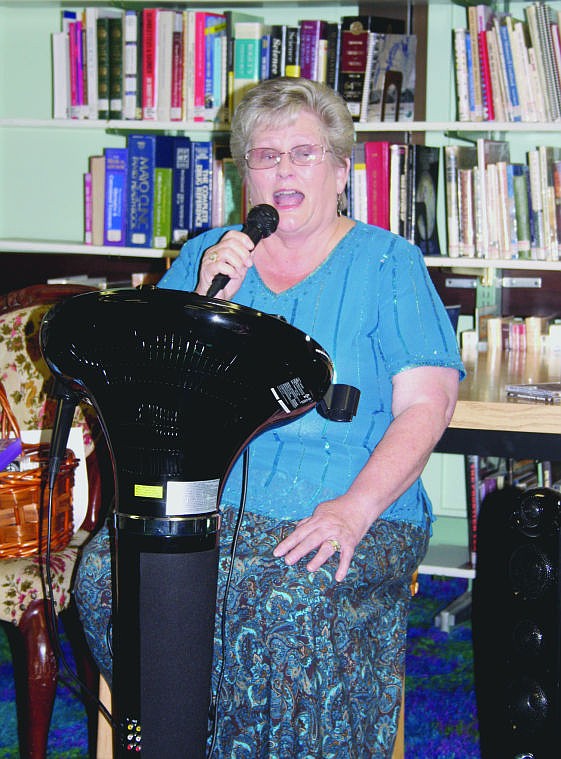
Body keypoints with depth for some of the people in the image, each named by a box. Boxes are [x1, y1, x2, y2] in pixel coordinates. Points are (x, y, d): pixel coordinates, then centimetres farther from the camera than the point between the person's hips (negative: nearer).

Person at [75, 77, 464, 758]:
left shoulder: (387, 262, 8)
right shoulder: (204, 256, 18)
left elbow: (426, 403, -3)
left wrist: (355, 507, -18)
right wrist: (207, 304, -5)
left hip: (356, 511, -3)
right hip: (201, 494, 3)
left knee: (291, 599, -36)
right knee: (108, 576, -27)